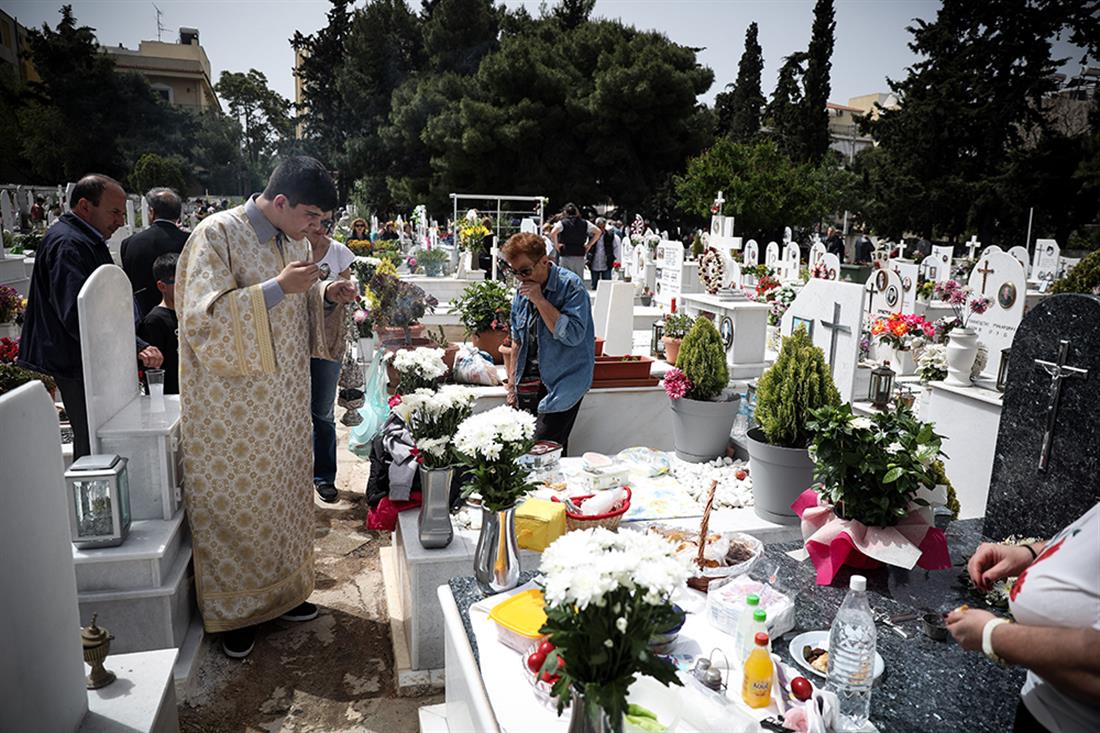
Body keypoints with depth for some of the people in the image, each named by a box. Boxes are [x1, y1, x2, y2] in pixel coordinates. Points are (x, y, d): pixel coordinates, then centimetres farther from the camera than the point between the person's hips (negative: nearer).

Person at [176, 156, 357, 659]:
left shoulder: (293, 240, 8)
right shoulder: (217, 234, -14)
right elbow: (203, 316, -22)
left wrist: (327, 296, -4)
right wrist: (278, 287, -27)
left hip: (284, 401, 7)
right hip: (232, 405, -7)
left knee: (282, 493, 16)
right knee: (236, 503, 5)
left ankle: (280, 591, 32)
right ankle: (234, 610, 22)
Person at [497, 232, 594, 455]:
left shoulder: (571, 285, -12)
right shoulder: (522, 291, 9)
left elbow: (573, 335, -23)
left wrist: (540, 300, -20)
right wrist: (512, 382, 15)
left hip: (561, 385, -7)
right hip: (528, 385, 7)